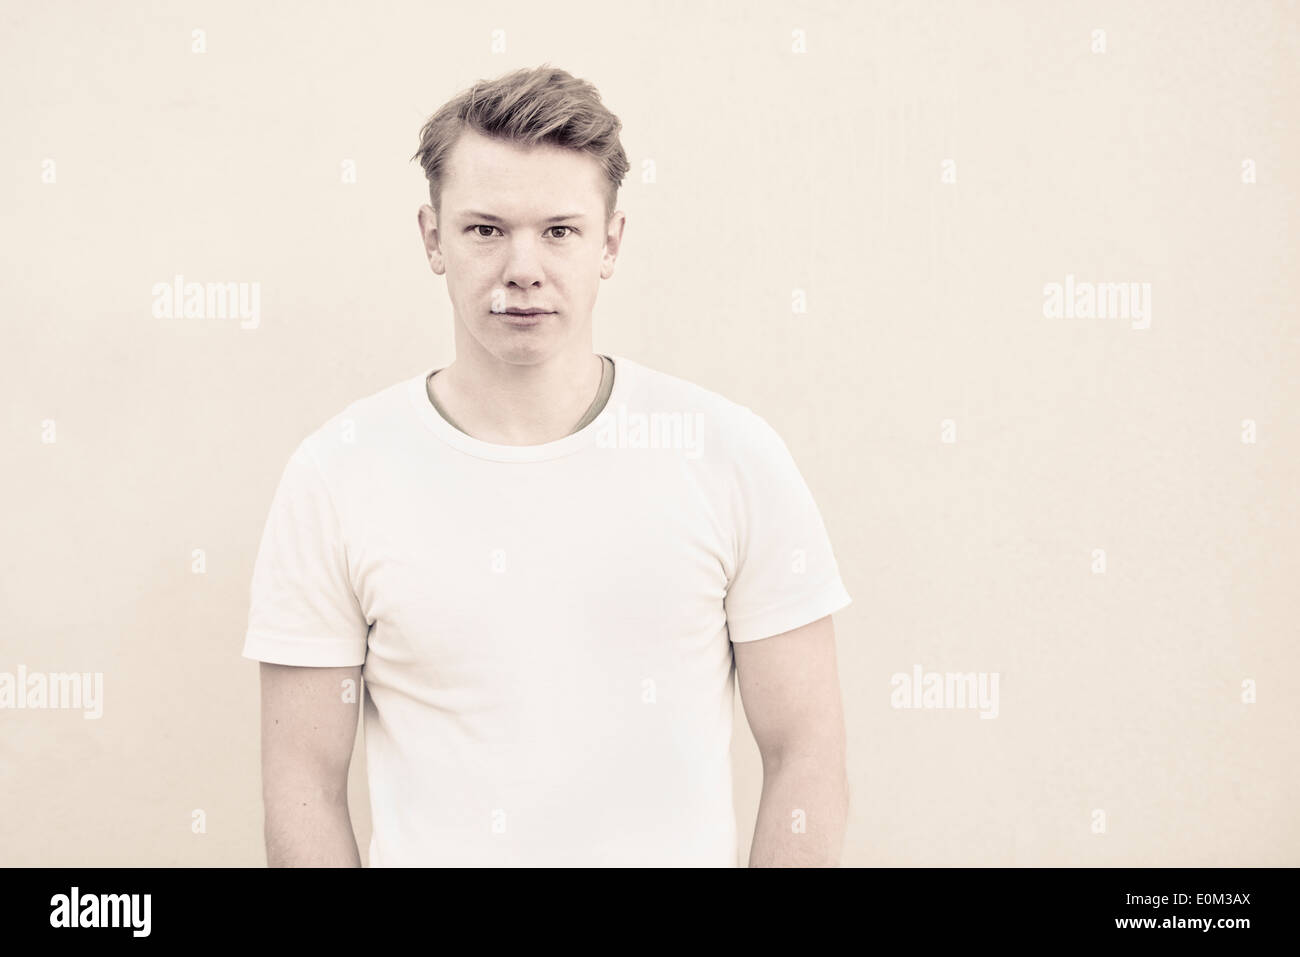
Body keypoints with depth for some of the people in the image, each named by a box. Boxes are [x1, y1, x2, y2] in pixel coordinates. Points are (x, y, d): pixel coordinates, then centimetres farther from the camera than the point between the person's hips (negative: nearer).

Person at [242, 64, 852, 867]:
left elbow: (806, 759, -7)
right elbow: (304, 783, -6)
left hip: (687, 851, 1)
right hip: (428, 852, 0)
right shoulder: (335, 476, -10)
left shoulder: (734, 455, -9)